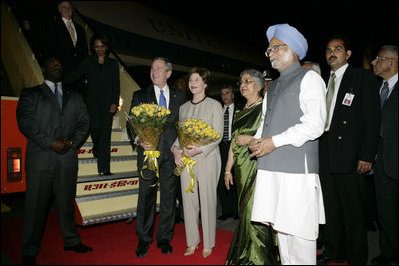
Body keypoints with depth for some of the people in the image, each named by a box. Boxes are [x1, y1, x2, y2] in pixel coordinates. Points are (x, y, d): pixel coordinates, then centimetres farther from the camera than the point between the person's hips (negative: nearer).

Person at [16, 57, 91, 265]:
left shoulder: (74, 97, 17)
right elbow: (25, 122, -6)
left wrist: (72, 141, -8)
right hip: (40, 158, -3)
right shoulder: (30, 94, 7)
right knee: (36, 205, 4)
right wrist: (51, 143, -15)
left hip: (68, 158, 3)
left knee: (67, 202, 13)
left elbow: (84, 122, 9)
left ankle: (71, 241, 28)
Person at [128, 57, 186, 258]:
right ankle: (143, 240, 19)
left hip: (171, 153, 1)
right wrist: (139, 140, -14)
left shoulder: (179, 96, 11)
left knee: (169, 197, 8)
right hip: (148, 152, -1)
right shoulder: (140, 96, 9)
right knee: (146, 197, 4)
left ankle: (164, 239, 23)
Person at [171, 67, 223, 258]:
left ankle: (208, 244, 17)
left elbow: (218, 134, -5)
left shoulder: (214, 105, 1)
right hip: (185, 159, 4)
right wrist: (175, 148, -2)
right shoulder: (183, 107, 16)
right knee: (188, 200, 7)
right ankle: (192, 242, 21)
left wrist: (200, 149, -18)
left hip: (207, 158, -4)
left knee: (207, 200, 1)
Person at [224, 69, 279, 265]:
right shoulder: (240, 113, 18)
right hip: (242, 169, 7)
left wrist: (251, 139, -16)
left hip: (258, 167, -6)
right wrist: (228, 169, 15)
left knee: (255, 211, -7)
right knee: (245, 210, 11)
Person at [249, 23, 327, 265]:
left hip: (297, 166, -7)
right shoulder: (274, 86, 22)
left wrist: (275, 141, -14)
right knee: (280, 226, 13)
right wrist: (258, 140, 3)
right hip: (272, 166, 7)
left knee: (298, 231, -2)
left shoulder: (309, 78, -2)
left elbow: (315, 124, -12)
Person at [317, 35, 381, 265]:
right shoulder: (325, 81, 17)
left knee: (353, 208, 2)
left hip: (349, 154, -6)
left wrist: (367, 155, -13)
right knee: (330, 206, 14)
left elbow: (372, 119, -6)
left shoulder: (363, 78, 0)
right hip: (326, 154, 6)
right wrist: (319, 151, 7)